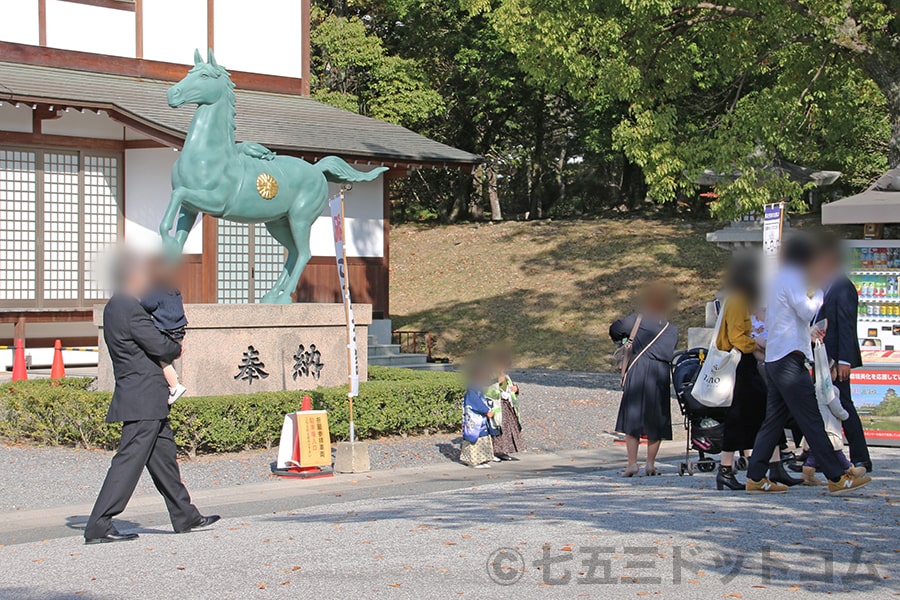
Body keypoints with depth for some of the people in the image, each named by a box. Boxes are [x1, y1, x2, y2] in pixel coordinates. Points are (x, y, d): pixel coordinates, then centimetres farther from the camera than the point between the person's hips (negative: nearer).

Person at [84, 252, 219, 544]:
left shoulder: (115, 307, 14)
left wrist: (169, 347, 2)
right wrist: (176, 349, 5)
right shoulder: (129, 309, -17)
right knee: (129, 460, -8)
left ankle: (185, 517, 24)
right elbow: (159, 345, -16)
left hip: (146, 400, 10)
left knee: (164, 455, 16)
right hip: (143, 401, -10)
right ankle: (98, 526, -7)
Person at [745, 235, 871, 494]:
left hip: (774, 359, 10)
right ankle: (837, 478, -9)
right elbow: (807, 311, -17)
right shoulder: (791, 280, -10)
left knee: (774, 420, 9)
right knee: (812, 420, -9)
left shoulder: (780, 279, 20)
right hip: (789, 358, -10)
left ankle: (756, 477, 9)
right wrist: (820, 290, -5)